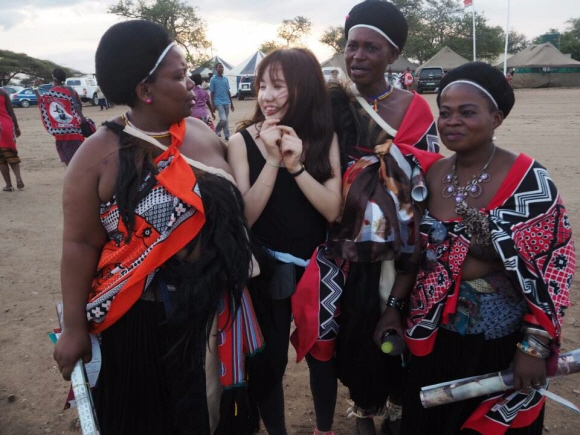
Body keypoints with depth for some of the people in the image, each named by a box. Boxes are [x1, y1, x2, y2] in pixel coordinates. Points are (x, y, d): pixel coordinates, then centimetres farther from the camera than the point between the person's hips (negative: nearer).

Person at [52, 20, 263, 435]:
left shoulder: (203, 134, 0)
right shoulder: (100, 154, -14)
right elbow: (80, 244, -12)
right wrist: (75, 328, -9)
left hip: (216, 309, 5)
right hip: (144, 319, -4)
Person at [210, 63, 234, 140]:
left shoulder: (226, 79, 10)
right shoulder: (213, 79, -4)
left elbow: (228, 91, 14)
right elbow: (212, 93, -3)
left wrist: (231, 103, 13)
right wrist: (213, 104, -8)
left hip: (226, 102, 5)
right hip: (219, 102, -5)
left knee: (226, 120, 9)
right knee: (223, 119, -14)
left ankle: (227, 136, 14)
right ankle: (217, 130, 13)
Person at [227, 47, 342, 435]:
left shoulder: (326, 139, -5)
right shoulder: (243, 141, -11)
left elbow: (333, 211, -13)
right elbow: (244, 217, -17)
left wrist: (297, 165, -24)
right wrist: (272, 161, -25)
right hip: (268, 269, -2)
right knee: (270, 362, 12)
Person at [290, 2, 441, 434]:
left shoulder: (415, 108, -3)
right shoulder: (333, 105, -1)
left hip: (400, 246, 0)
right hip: (348, 244, 1)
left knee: (398, 327, 13)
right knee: (356, 329, 11)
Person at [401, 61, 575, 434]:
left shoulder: (529, 181, -16)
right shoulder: (429, 176, -1)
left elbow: (554, 266, -14)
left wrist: (535, 346, -16)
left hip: (502, 341, -4)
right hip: (436, 337, 4)